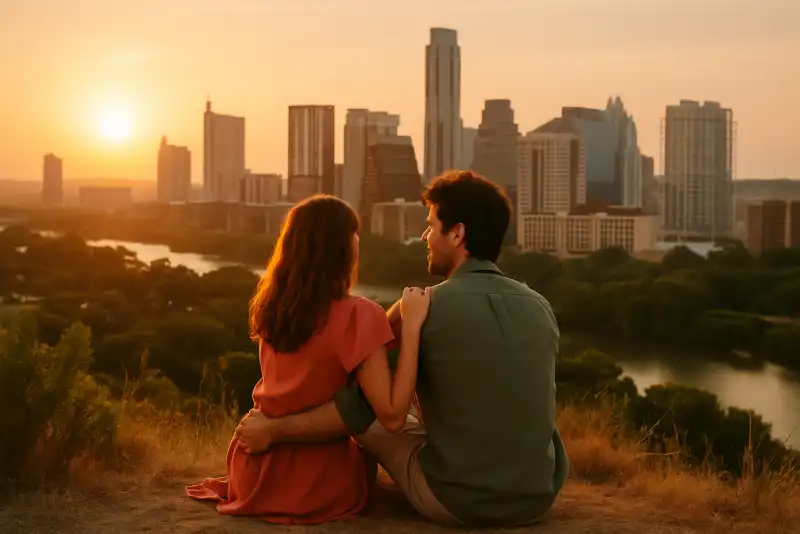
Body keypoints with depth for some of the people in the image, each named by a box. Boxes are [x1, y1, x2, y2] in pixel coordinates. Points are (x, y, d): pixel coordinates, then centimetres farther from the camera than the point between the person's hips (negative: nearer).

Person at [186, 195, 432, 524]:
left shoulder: (271, 305, 1)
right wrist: (411, 325, -18)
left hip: (254, 467, 4)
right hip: (312, 482, -4)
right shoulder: (356, 314, -19)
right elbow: (392, 416, -22)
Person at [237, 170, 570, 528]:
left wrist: (272, 430, 0)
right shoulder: (540, 308, 1)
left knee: (371, 424, 23)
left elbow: (359, 407, -12)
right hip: (538, 500, 5)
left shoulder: (427, 309, -13)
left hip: (457, 503, -4)